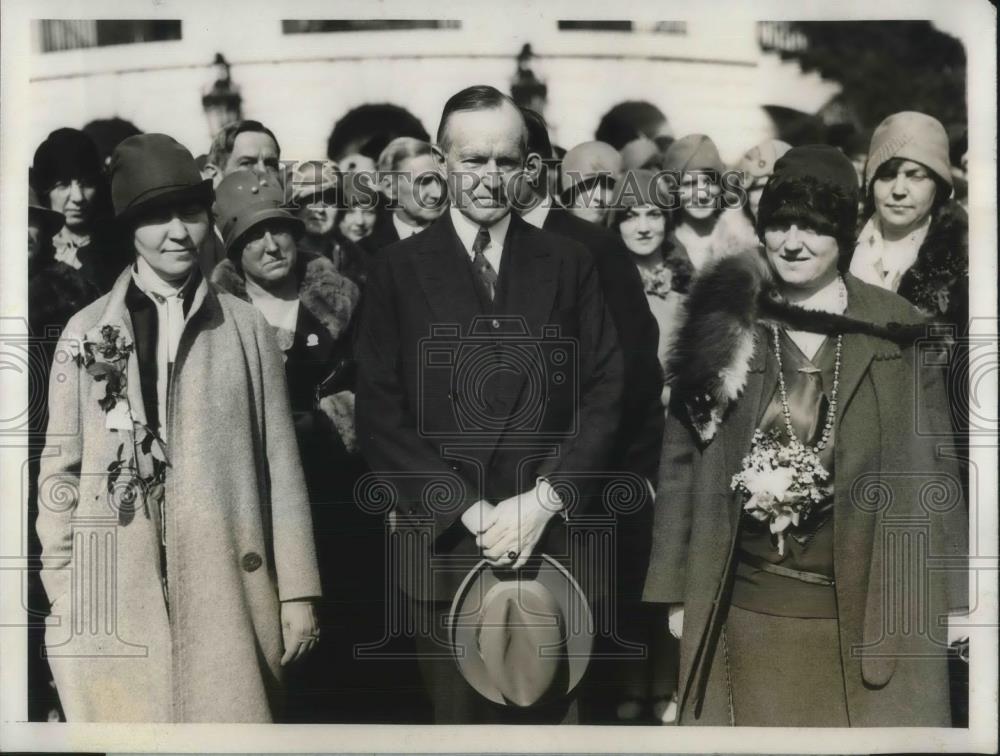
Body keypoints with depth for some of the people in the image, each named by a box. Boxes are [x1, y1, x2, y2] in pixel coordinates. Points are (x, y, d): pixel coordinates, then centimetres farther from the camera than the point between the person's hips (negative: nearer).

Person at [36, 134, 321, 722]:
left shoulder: (247, 328, 5)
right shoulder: (87, 332, 5)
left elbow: (280, 461, 4)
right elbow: (60, 467, 7)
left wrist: (298, 591, 3)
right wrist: (61, 596, 2)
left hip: (225, 592, 0)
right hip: (114, 598, 0)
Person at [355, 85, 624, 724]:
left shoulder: (569, 264, 6)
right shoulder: (399, 270, 2)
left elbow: (605, 393, 3)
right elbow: (381, 416, -3)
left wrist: (543, 498, -9)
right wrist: (470, 510, -11)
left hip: (554, 539, 1)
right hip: (445, 544, -1)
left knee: (553, 715, 9)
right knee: (459, 714, 9)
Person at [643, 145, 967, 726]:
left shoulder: (895, 337, 0)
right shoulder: (726, 329, 1)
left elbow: (934, 469, 3)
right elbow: (682, 462, 4)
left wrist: (954, 599, 1)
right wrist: (677, 594, 4)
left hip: (869, 611, 0)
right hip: (748, 612, 1)